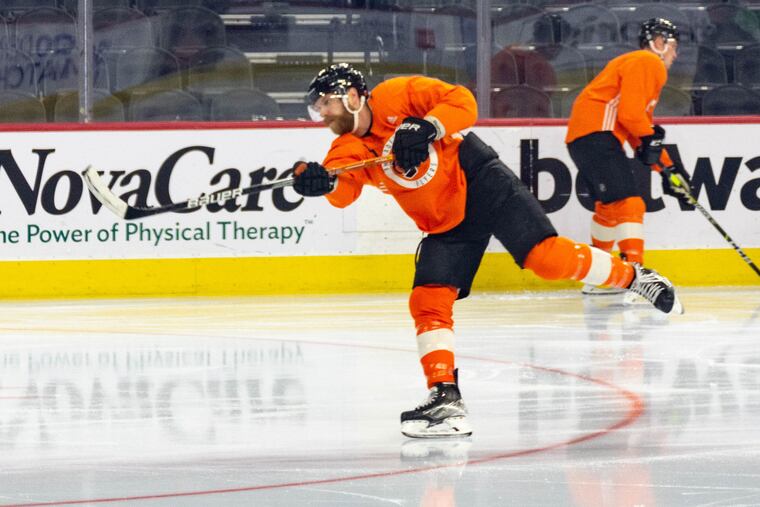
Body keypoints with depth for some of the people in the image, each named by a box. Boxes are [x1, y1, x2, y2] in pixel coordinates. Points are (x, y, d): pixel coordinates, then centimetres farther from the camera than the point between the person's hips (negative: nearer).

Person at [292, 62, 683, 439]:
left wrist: (426, 128, -34)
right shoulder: (349, 150, 3)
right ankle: (445, 398, -6)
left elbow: (463, 102, -18)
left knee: (546, 257, -18)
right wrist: (320, 180, -40)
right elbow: (343, 190, -18)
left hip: (481, 183, -6)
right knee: (428, 302, -8)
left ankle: (632, 277, 2)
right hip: (444, 225, 6)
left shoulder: (398, 96, -9)